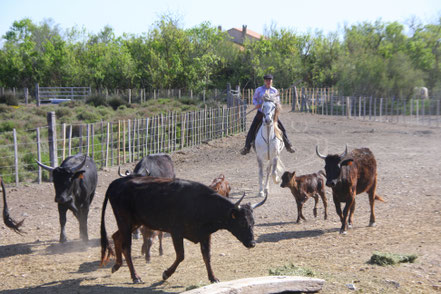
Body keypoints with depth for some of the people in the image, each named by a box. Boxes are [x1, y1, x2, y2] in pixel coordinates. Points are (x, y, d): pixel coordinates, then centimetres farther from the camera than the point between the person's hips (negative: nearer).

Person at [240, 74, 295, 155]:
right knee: (252, 130, -8)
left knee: (282, 129, -1)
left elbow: (277, 102, 11)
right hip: (261, 113, -1)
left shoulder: (274, 91, 3)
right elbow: (254, 98, 11)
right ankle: (247, 147, 2)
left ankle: (288, 146, 14)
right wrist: (256, 104, -10)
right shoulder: (259, 90, 0)